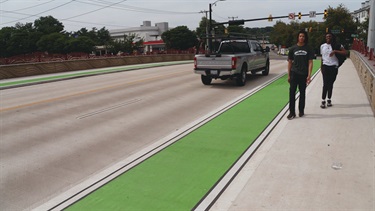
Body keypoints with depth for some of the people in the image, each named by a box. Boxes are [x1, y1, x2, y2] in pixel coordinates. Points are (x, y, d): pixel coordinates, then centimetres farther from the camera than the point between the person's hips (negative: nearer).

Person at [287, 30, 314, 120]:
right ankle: (292, 112, -2)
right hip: (294, 73, 0)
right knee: (292, 92, -7)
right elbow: (289, 62, 7)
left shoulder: (308, 49, 3)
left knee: (302, 92, 11)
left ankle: (301, 111, 23)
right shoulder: (293, 48, 4)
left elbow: (310, 62, 1)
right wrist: (288, 75, 3)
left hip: (304, 74, 0)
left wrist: (309, 75, -8)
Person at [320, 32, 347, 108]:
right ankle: (323, 101, -2)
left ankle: (329, 100, 18)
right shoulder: (322, 46, 7)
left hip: (334, 67, -1)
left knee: (331, 84, 7)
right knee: (325, 84, -5)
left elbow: (345, 52, -7)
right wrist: (321, 67, 12)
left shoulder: (337, 45, -1)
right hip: (325, 66, 1)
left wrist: (335, 51, -18)